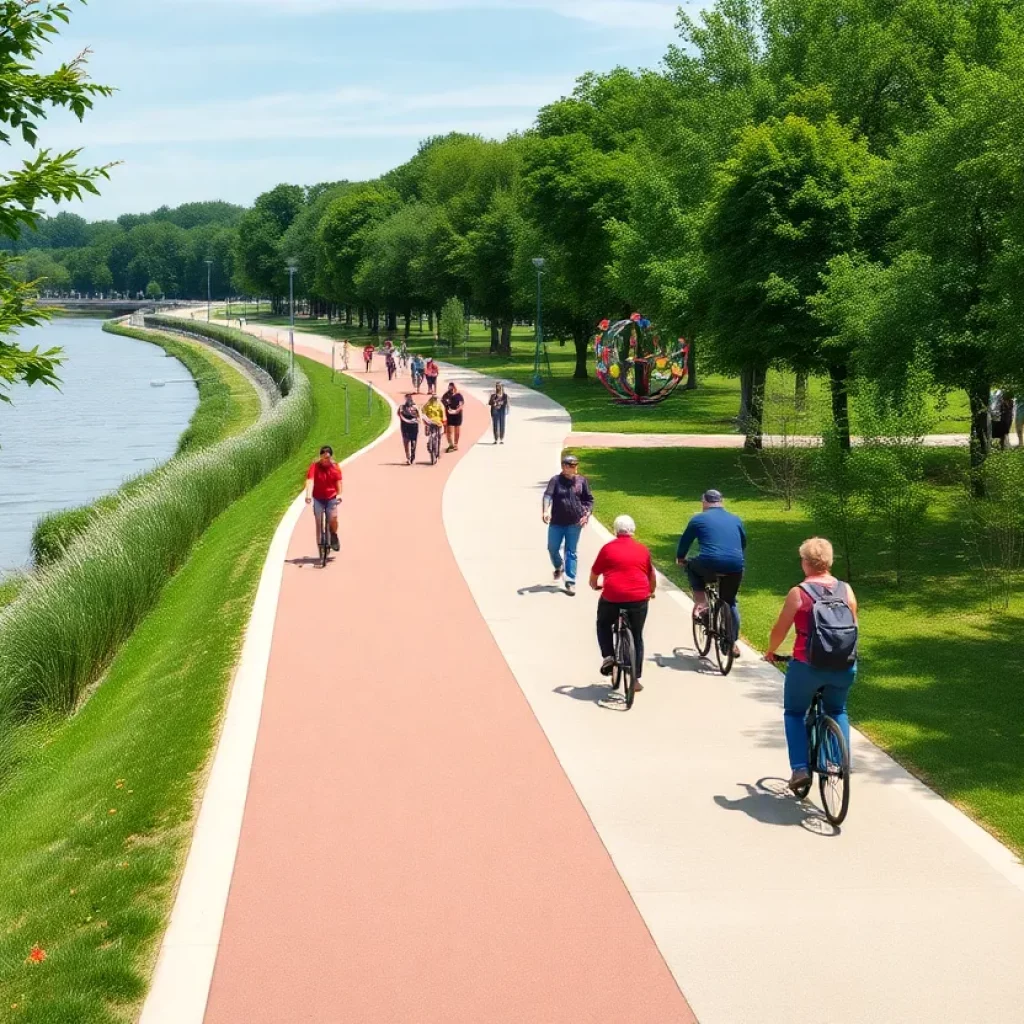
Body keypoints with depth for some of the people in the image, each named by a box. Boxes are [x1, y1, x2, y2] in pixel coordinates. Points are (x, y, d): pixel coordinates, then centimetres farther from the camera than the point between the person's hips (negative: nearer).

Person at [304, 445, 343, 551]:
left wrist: (339, 494, -25)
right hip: (318, 498, 0)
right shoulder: (315, 467, -11)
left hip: (331, 498, 0)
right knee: (319, 520, -5)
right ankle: (319, 543, 8)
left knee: (333, 518, -15)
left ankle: (334, 535, 14)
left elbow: (338, 482, -9)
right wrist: (308, 495, -35)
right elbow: (310, 481, -21)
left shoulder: (335, 467, -4)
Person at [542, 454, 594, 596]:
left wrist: (587, 514, -3)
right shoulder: (555, 480, -5)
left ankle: (570, 583, 5)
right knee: (552, 548, 11)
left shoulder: (582, 481, 3)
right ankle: (559, 567, 44)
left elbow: (589, 499, 11)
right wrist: (545, 511, -35)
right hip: (557, 522, 0)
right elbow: (548, 495, -19)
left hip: (575, 523, 0)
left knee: (571, 553, 2)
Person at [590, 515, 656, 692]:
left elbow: (594, 575, 11)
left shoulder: (608, 548, 5)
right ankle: (635, 679, 17)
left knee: (603, 624, 28)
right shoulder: (642, 549, 11)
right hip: (638, 599, 2)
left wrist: (595, 586, 33)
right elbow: (652, 577, 21)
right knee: (636, 638, 17)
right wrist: (651, 592, 41)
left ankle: (608, 656, 10)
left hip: (612, 598, -2)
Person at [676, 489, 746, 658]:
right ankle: (733, 642, 22)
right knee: (730, 602, 25)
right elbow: (744, 544, 35)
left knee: (692, 566, 30)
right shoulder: (736, 520, 21)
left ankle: (701, 604, 15)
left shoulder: (699, 519, 10)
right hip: (735, 568, 4)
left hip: (710, 565, -3)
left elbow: (685, 542, 19)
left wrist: (680, 558, 38)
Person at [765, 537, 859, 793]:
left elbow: (780, 630, -2)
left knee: (794, 713, 19)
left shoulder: (798, 593, -8)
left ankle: (800, 769, 8)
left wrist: (770, 652, 17)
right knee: (837, 711, 30)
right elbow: (853, 627, 11)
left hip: (807, 666, -3)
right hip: (844, 667, 3)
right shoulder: (846, 590, 2)